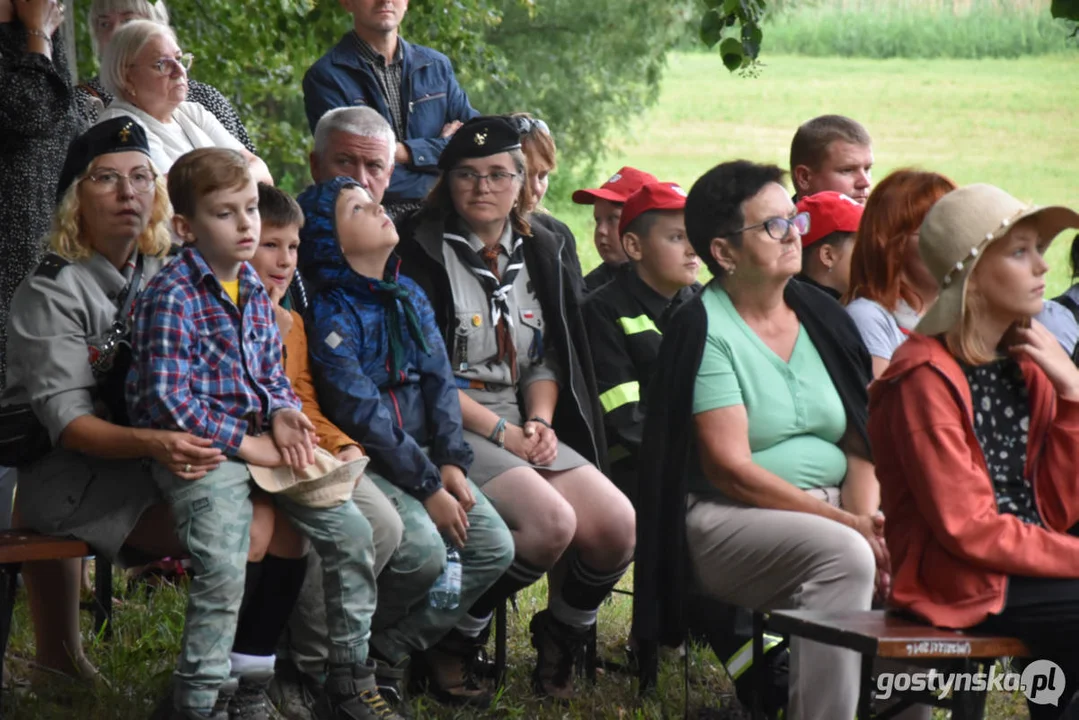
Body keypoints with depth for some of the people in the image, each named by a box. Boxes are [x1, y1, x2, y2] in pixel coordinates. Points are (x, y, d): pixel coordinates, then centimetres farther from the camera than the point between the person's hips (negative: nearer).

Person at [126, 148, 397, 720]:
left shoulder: (254, 292, 11)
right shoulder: (172, 297, -14)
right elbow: (170, 403, -19)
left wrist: (282, 413, -4)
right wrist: (251, 444, -16)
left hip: (258, 440, 8)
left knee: (350, 530, 0)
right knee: (224, 570, -26)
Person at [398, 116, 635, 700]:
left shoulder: (538, 252, 14)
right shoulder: (422, 255, -6)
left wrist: (540, 421, -3)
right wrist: (501, 433, -15)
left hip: (522, 426, 6)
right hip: (446, 428, -6)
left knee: (617, 526, -15)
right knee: (551, 521, -29)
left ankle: (562, 633, 12)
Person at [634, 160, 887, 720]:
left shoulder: (821, 317, 13)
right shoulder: (704, 331, -7)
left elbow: (861, 444, 9)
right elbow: (730, 469, -14)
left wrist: (866, 516, -12)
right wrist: (845, 523, -19)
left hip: (833, 512, 6)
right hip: (729, 522, -6)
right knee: (843, 555, -33)